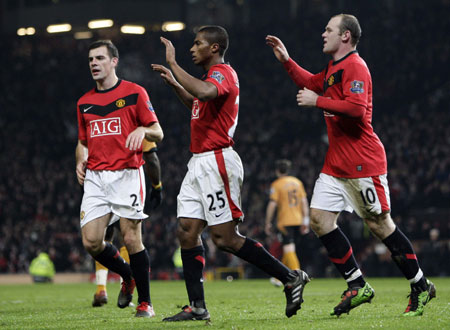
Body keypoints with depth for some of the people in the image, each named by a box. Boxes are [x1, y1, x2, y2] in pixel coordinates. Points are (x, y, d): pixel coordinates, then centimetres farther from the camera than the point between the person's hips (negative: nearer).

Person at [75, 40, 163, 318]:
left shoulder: (134, 92, 1)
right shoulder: (84, 102, 16)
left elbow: (158, 134, 1)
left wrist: (142, 130, -21)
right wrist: (80, 161, 4)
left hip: (127, 174, -5)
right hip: (95, 177, 5)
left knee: (132, 239, -9)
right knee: (91, 241, -5)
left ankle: (145, 302, 4)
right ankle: (128, 276, 22)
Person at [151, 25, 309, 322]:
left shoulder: (222, 73, -12)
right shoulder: (215, 76, 20)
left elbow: (204, 93, -37)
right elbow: (197, 104, 40)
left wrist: (173, 63, -28)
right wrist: (174, 83, 28)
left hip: (217, 162, -10)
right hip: (200, 163, 10)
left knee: (225, 238, -10)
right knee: (187, 231, 2)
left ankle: (290, 278, -1)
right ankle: (197, 307, 3)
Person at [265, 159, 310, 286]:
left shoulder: (276, 184, -5)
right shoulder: (297, 182, 11)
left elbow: (272, 204, -9)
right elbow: (304, 202, 9)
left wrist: (268, 223, -2)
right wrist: (305, 221, 11)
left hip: (285, 222, -6)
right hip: (297, 220, 6)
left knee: (289, 250, -6)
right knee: (288, 251, 14)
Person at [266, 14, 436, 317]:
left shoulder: (355, 67, -14)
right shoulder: (334, 68, 17)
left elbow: (356, 107, -27)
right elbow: (312, 84, 37)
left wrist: (317, 101, -19)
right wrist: (286, 61, 27)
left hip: (363, 163, -10)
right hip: (336, 163, 10)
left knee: (380, 224, -4)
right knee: (319, 218, 1)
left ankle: (421, 286, 8)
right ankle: (358, 286, 7)